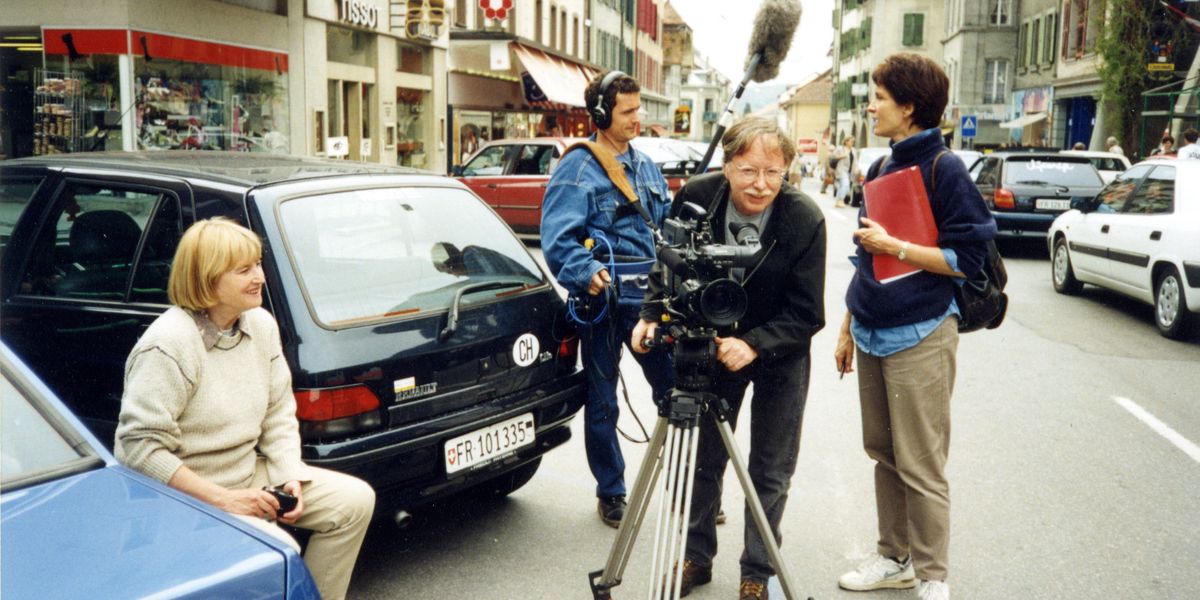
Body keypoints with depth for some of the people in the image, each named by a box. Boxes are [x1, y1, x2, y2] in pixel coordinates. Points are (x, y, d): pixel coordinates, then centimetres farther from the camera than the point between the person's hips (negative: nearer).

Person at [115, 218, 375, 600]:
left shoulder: (261, 324, 1)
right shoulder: (168, 345, -21)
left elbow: (279, 415, 7)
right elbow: (141, 447, -23)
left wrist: (290, 476, -8)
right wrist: (222, 498, -23)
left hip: (251, 473, 8)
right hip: (185, 494, -7)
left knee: (356, 499, -3)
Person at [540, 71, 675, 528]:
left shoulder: (646, 165, 15)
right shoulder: (575, 170, -5)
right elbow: (557, 241, -14)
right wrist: (587, 273, -30)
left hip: (649, 298, 5)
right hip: (602, 302, -5)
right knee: (602, 404, 8)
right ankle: (610, 493, 24)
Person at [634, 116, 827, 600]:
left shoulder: (805, 220, -25)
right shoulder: (695, 197, -19)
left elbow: (807, 315, -22)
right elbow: (668, 267, -3)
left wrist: (753, 344, -35)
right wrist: (652, 316, -18)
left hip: (780, 356, -2)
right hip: (713, 346, 2)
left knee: (770, 472, 7)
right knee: (703, 459, 13)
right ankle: (696, 557, 31)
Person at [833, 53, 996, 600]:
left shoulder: (945, 169, -10)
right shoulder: (886, 169, 13)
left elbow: (967, 258, -13)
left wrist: (893, 245, -19)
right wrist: (849, 328, 19)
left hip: (919, 339, -8)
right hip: (873, 336, 8)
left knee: (920, 466, -1)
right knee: (883, 453, 14)